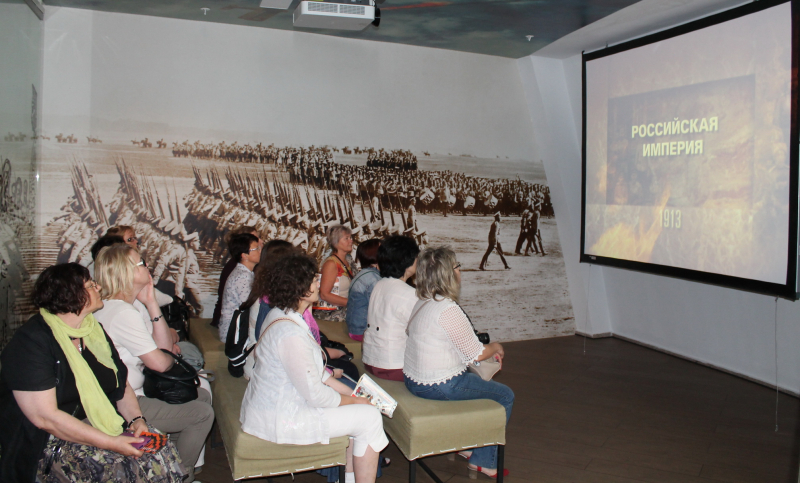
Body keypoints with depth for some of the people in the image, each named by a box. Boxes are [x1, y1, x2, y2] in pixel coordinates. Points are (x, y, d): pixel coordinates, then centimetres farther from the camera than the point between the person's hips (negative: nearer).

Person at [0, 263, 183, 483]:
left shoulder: (94, 330, 10)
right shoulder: (30, 343, -15)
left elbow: (122, 383, 14)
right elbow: (45, 417, -22)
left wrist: (136, 419, -7)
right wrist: (110, 443, -25)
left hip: (105, 426, 7)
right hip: (53, 443, -6)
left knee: (163, 454, -18)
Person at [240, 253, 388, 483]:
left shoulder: (279, 314, 4)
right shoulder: (290, 333, -28)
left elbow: (313, 370, 11)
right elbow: (315, 395, -23)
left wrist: (351, 392, 6)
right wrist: (355, 401, -7)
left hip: (273, 404, 10)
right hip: (279, 421, -10)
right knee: (369, 417, -6)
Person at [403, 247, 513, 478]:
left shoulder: (422, 303, 5)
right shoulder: (448, 309, -25)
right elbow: (475, 354, -17)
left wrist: (488, 350, 10)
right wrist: (495, 347, 3)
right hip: (439, 387, -9)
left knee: (477, 380, 30)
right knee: (505, 396, 6)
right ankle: (484, 461, 17)